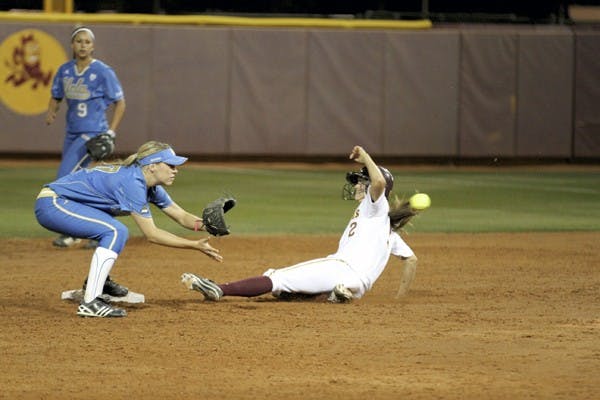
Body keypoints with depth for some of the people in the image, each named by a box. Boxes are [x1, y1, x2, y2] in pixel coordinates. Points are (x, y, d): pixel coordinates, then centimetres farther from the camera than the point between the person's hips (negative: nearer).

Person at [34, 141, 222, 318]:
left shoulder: (150, 186, 8)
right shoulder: (131, 182, -21)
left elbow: (182, 216, 10)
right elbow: (151, 234, -21)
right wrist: (195, 245, -21)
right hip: (52, 204, -10)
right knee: (116, 232, -22)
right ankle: (90, 303, -25)